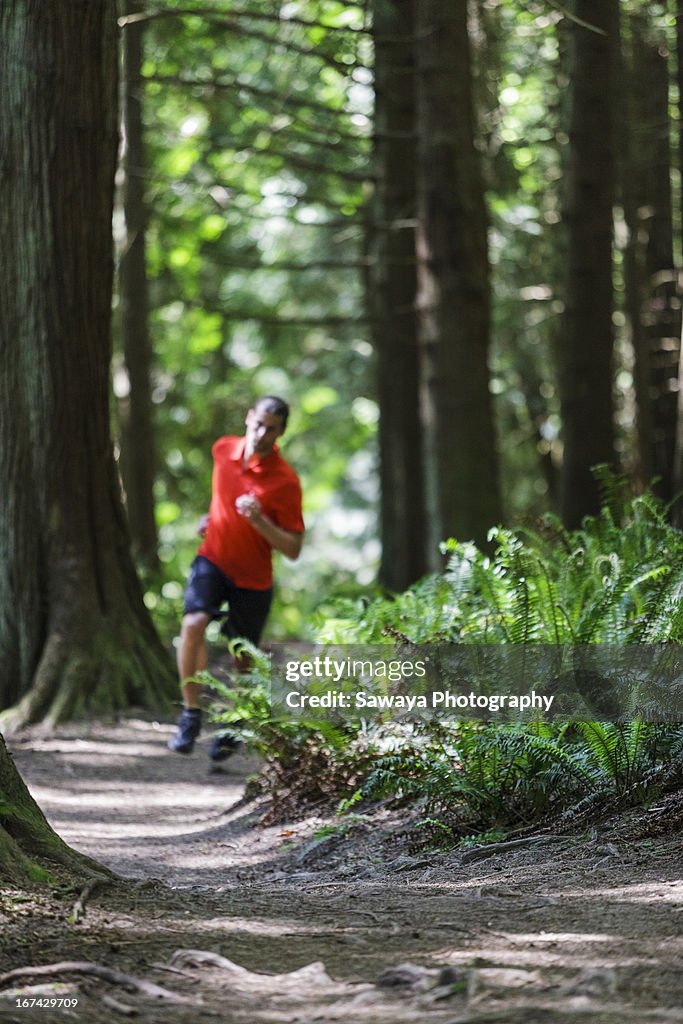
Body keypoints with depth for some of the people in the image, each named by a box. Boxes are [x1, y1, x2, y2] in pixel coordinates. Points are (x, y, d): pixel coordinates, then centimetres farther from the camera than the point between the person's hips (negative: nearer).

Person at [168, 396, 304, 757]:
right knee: (193, 623, -25)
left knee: (241, 660, 9)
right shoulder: (223, 450, -4)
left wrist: (258, 520, -29)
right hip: (213, 560, 2)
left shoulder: (286, 481, -17)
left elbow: (293, 549, -17)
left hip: (253, 579, -2)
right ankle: (191, 713, -15)